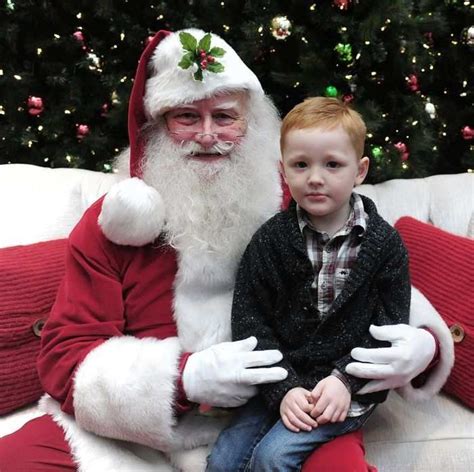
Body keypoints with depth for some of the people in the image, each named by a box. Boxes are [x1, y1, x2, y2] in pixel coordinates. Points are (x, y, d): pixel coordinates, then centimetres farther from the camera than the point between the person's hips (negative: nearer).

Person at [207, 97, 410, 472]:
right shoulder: (269, 240, -3)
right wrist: (283, 389, -15)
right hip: (283, 381, 3)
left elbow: (390, 327, -4)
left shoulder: (384, 243, -5)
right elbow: (250, 322, -6)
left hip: (350, 388, -2)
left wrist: (344, 380, -16)